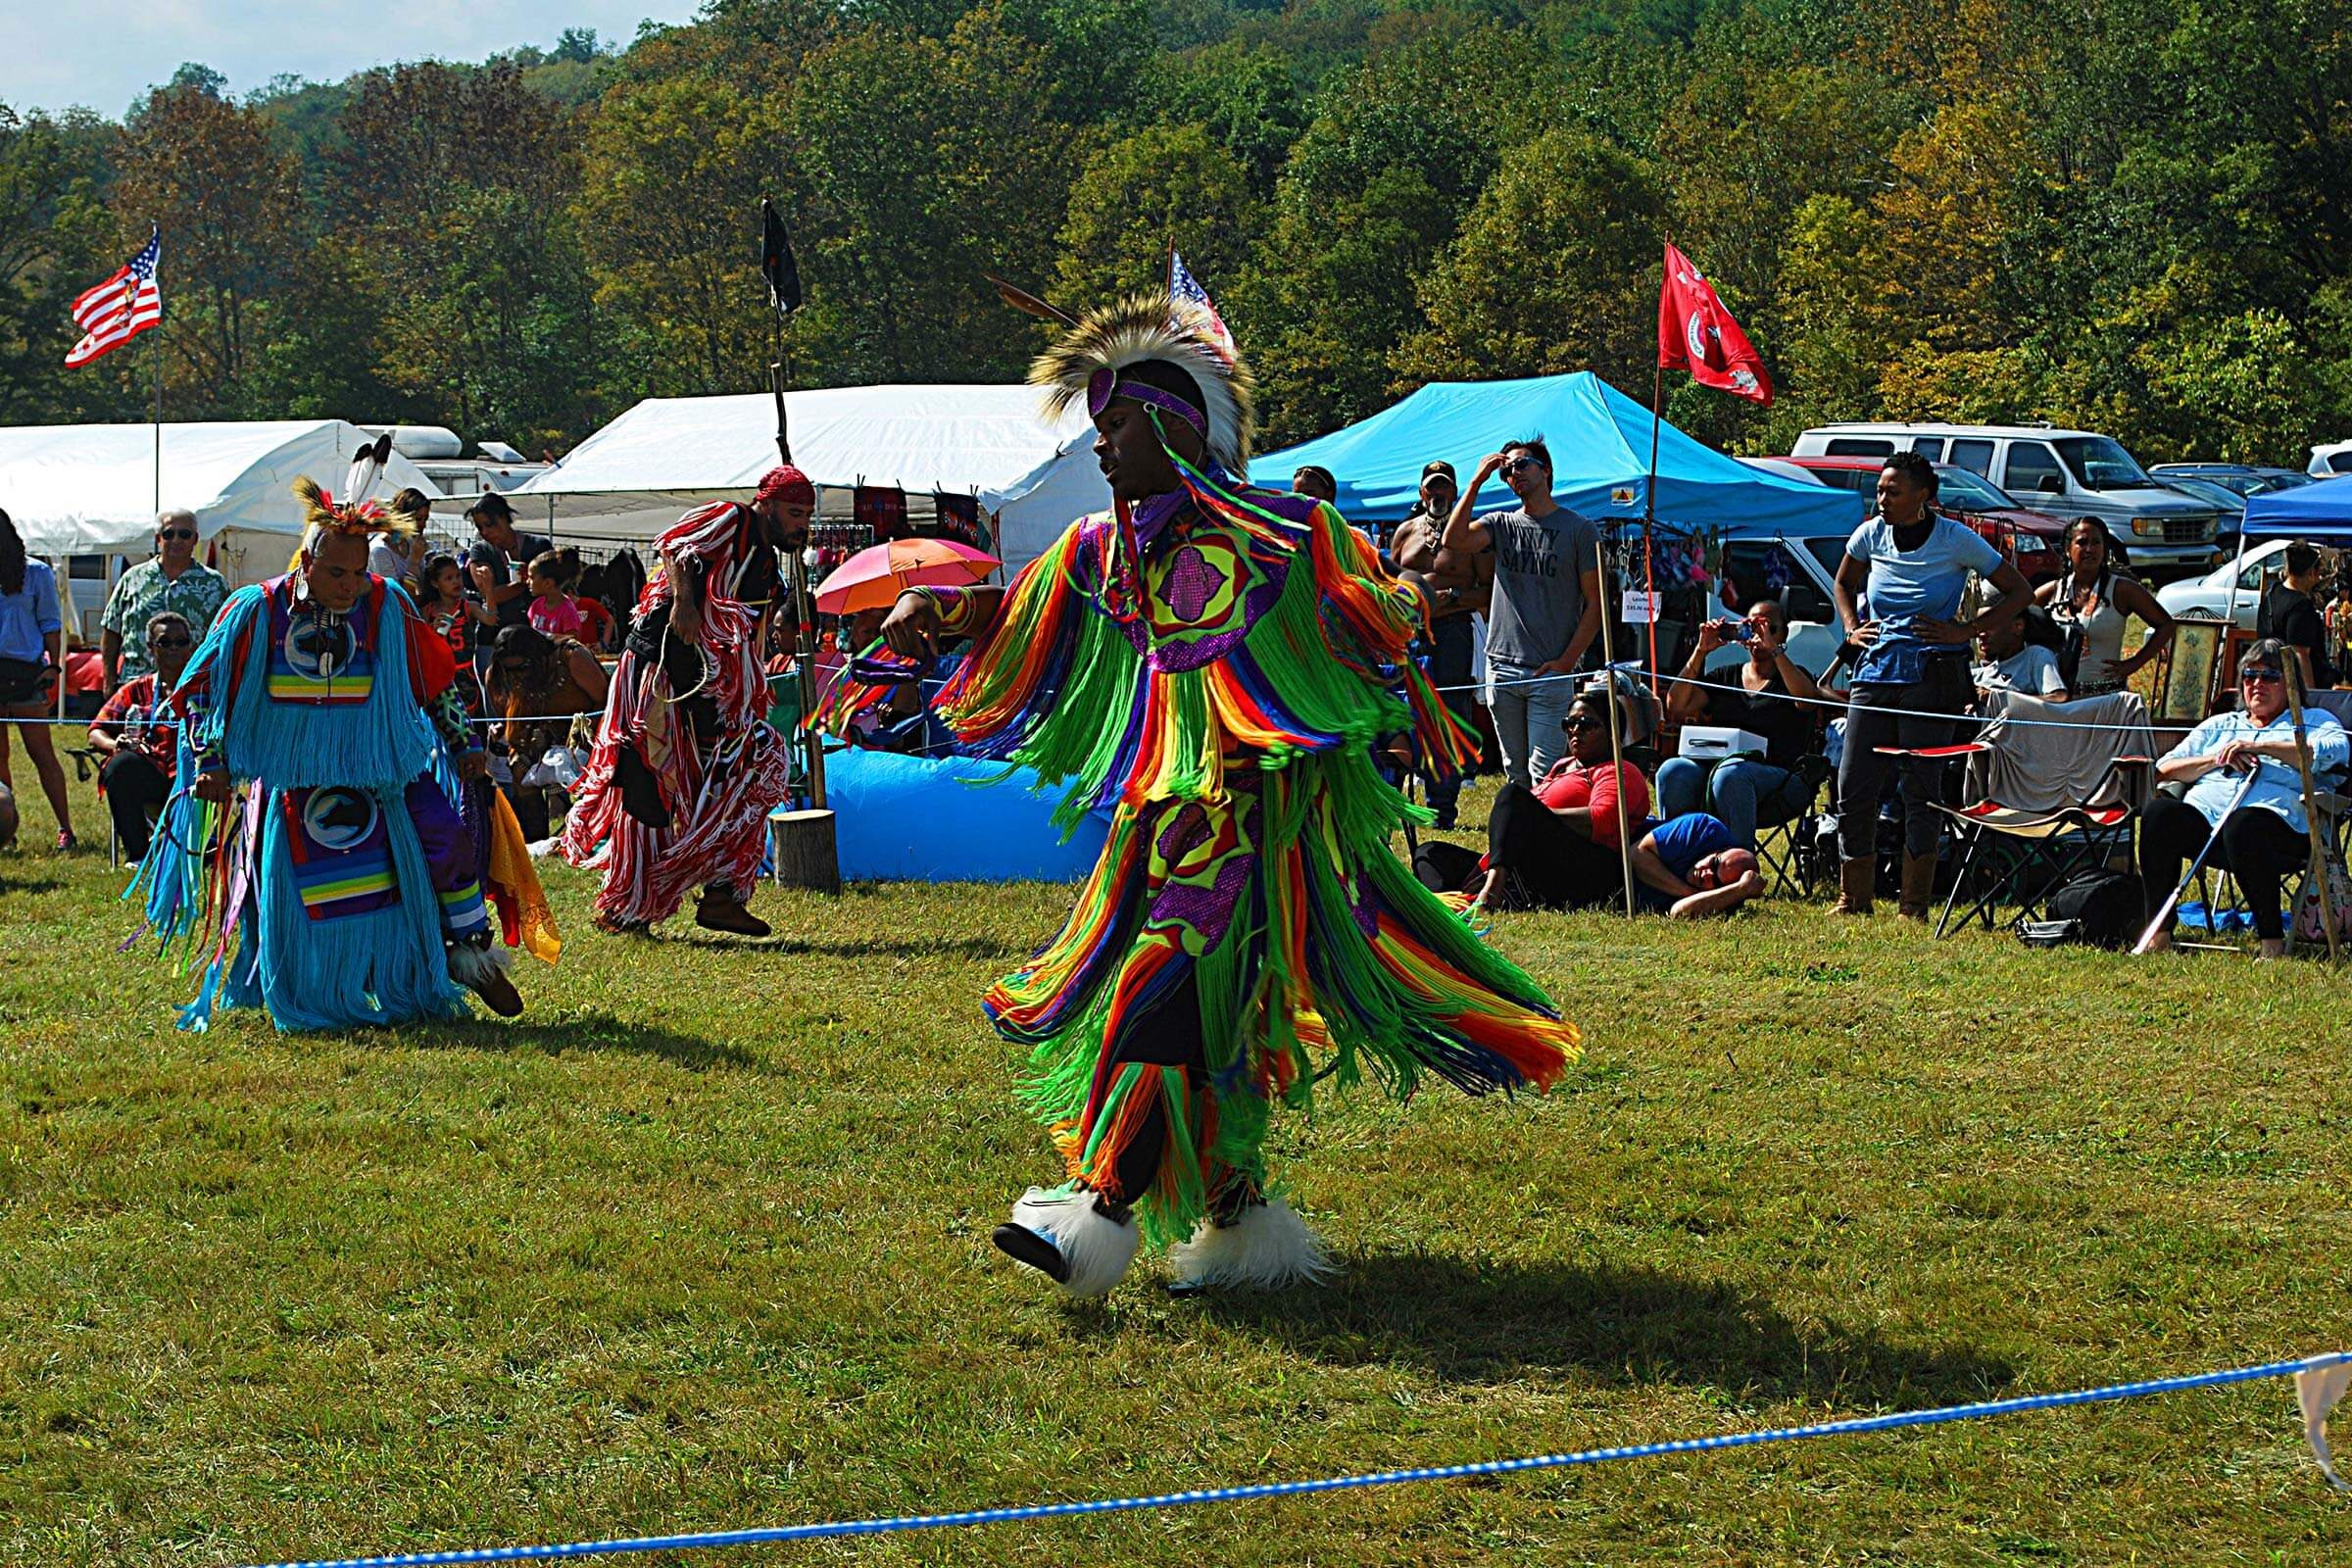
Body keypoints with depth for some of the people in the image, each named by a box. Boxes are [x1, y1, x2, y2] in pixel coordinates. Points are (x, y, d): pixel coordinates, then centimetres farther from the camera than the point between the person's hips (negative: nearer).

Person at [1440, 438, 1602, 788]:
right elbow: (1454, 541, -9)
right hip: (1502, 666, 4)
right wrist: (1477, 481, -6)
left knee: (1543, 774, -10)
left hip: (1551, 672, -4)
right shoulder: (1501, 525, 11)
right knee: (1515, 773, 9)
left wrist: (1566, 661, -9)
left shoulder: (1579, 530, 2)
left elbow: (1595, 604, 0)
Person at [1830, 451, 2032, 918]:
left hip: (1932, 676, -4)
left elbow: (2018, 592, 3)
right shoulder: (1871, 535, 6)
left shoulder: (1957, 541, -5)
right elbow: (1843, 584, 27)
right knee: (1853, 788, 0)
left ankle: (1915, 906, 4)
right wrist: (1852, 627, 11)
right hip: (1876, 670, 4)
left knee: (1921, 790, -3)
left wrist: (1968, 631, -6)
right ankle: (1852, 899, 12)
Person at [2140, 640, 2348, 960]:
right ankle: (2159, 935, -26)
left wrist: (2260, 747, -7)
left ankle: (2272, 942, -33)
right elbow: (2165, 769, 23)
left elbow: (2337, 749, -4)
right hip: (2203, 817, 4)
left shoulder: (2311, 721, 22)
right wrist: (2216, 759, 4)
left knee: (2243, 825, -41)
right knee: (2159, 811, -29)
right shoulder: (2219, 725, 34)